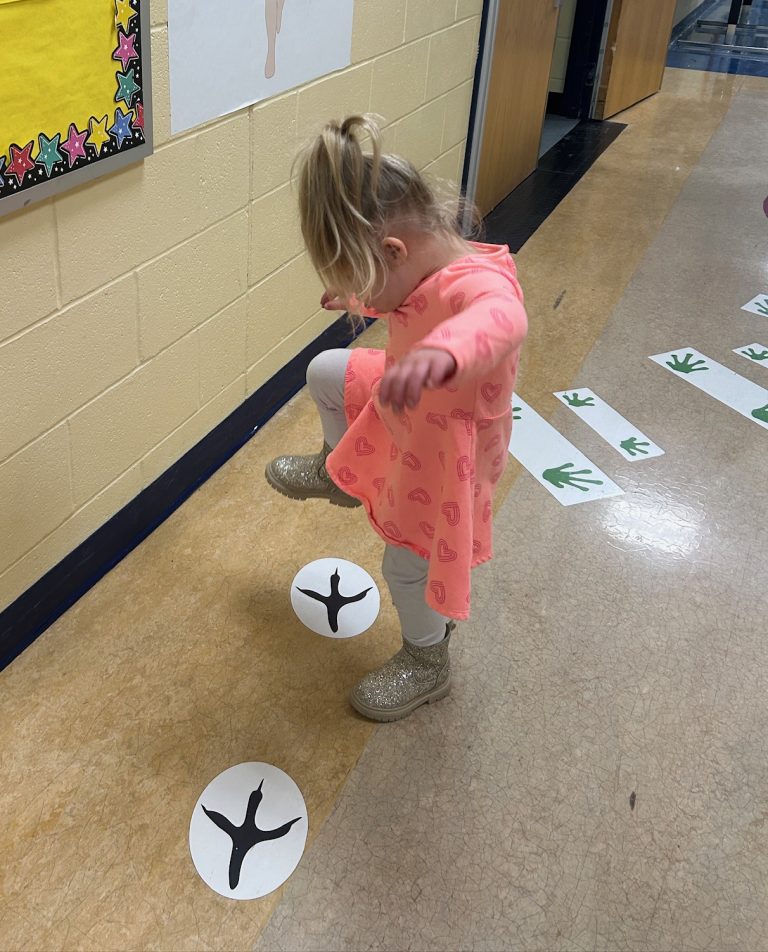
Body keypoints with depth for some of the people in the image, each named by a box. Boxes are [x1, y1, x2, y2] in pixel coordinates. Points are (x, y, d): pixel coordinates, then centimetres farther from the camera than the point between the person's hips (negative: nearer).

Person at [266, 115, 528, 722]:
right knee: (326, 373, 18)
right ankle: (337, 474, 46)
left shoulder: (477, 284, -41)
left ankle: (427, 665, 40)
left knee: (410, 564, 10)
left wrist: (442, 351, -87)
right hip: (401, 412, 8)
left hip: (444, 456, -8)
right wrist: (358, 294, 26)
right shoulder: (431, 268, -14)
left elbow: (502, 320, -67)